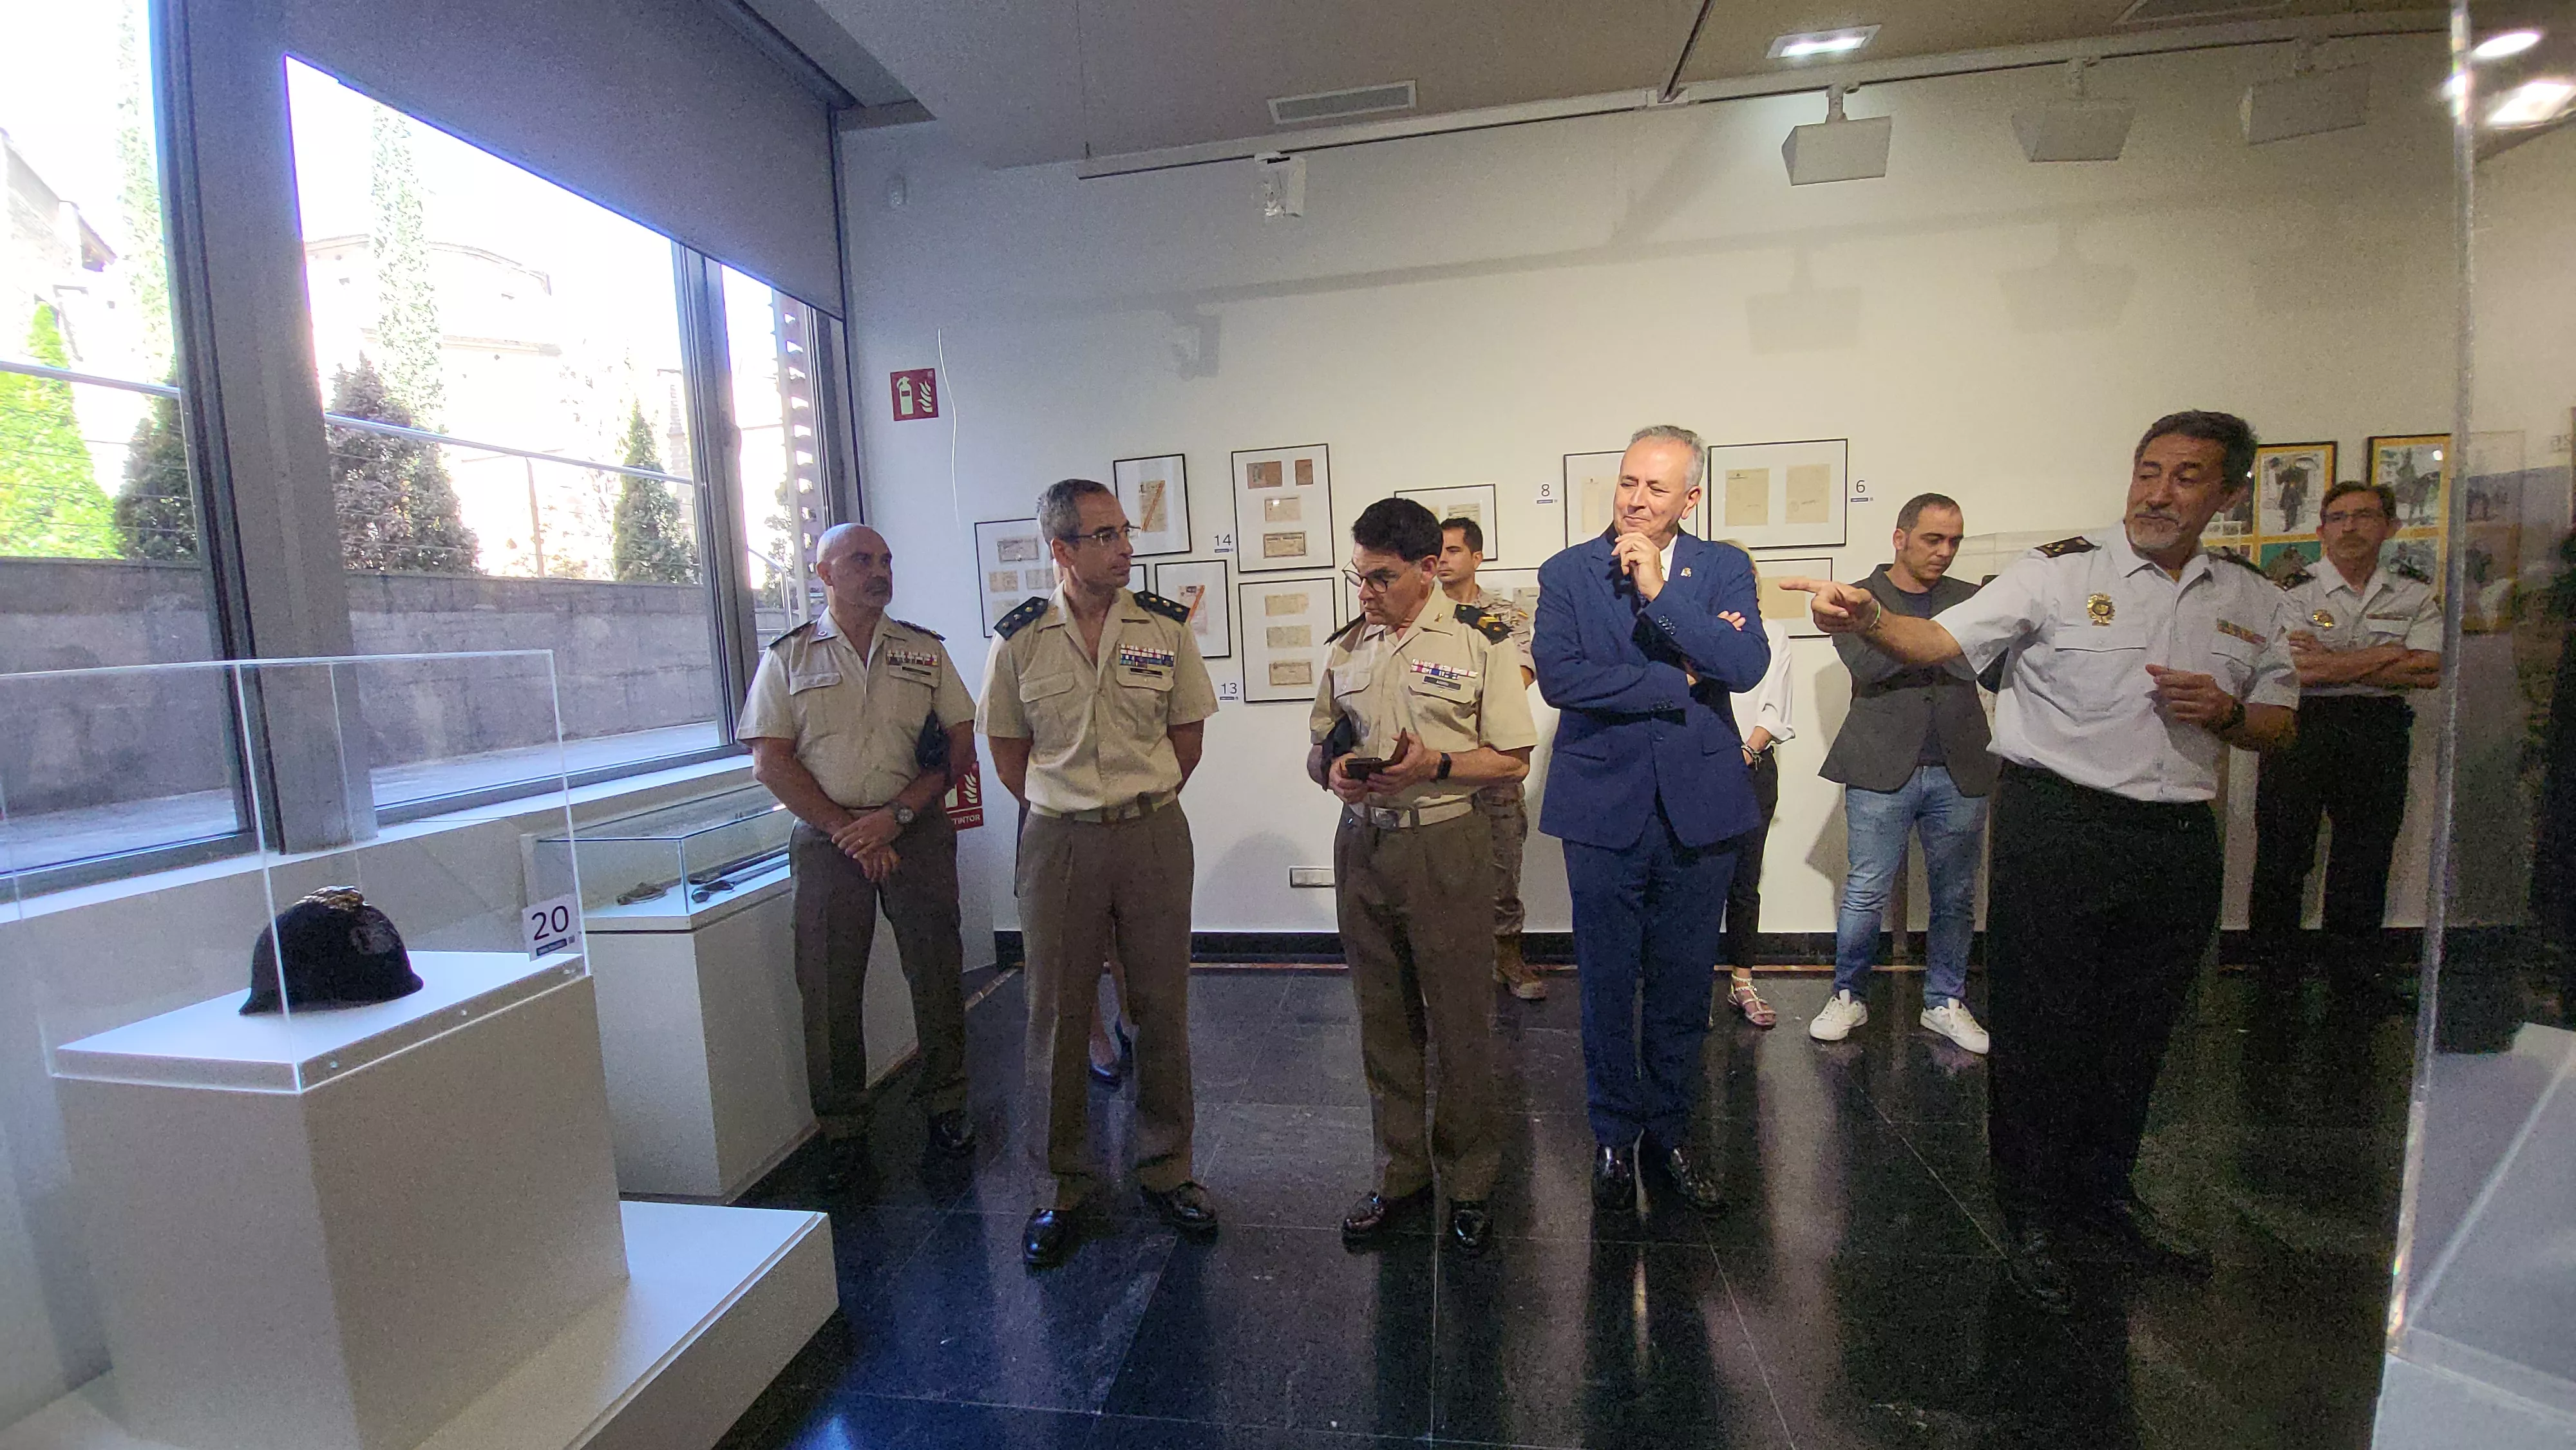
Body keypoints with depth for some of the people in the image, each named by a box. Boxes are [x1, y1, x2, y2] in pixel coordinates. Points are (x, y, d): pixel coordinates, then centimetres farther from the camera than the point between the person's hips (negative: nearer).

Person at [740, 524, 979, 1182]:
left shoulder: (925, 651, 8)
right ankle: (839, 1129, 20)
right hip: (826, 838, 0)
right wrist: (844, 828, -8)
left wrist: (897, 814, -8)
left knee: (937, 974, 5)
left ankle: (945, 1108, 21)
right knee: (828, 986, 5)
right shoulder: (788, 657, 6)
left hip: (918, 831, 1)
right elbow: (770, 761, 0)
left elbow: (960, 741, 2)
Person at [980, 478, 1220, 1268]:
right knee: (1057, 1013, 8)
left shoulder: (1166, 626, 0)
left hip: (1155, 834, 1)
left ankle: (1165, 1169, 29)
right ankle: (1060, 1186, 26)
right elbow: (1007, 746, 8)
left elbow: (1188, 732, 7)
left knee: (1162, 1007, 9)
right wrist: (1067, 811, 5)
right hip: (1058, 842, 0)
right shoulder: (1019, 638, -1)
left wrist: (1139, 800, 6)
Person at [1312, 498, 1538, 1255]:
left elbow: (1513, 759, -5)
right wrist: (1333, 770, -7)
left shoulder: (1480, 639, -4)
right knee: (1383, 1021, 13)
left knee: (1460, 1023, 6)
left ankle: (1467, 1183, 26)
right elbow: (1317, 748, 15)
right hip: (1362, 845, 4)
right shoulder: (1347, 645, 9)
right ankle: (1400, 1176, 30)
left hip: (1444, 844, -4)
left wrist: (1434, 765, -20)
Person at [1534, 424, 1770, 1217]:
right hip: (1605, 808, -1)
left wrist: (1660, 589, -17)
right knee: (1608, 988, 11)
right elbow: (1559, 676, -15)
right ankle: (1615, 1137, 30)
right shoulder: (1566, 573, -1)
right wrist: (1678, 683, -12)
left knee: (1683, 988, 13)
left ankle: (1671, 1134, 34)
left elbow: (1746, 665, -13)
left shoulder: (1723, 569, 3)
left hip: (1698, 807, 2)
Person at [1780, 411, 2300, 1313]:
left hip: (2179, 840, 5)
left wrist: (2226, 712, -7)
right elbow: (1944, 640, -18)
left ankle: (2104, 1194, 39)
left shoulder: (2255, 604, 10)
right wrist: (1870, 621, -38)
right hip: (2056, 825, -5)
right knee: (2040, 1027, 2)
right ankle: (2032, 1216, 20)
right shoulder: (2061, 572, -5)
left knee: (2137, 1032, 18)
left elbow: (2280, 727, 16)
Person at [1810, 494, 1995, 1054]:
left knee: (1955, 897, 11)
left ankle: (1945, 1003, 27)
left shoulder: (1969, 599, 13)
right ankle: (1849, 997, 17)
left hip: (1959, 774, 4)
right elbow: (1865, 663, -14)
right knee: (1865, 894, 1)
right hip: (1884, 771, -3)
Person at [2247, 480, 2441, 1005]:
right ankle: (2276, 975, 14)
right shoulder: (2294, 592, -1)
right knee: (2283, 854, 1)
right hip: (2303, 730, -3)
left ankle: (2353, 972, 24)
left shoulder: (2416, 595, 9)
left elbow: (2431, 673, -3)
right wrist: (2392, 654, -8)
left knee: (2366, 858, 10)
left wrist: (2336, 663, -10)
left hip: (2381, 734, 3)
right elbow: (2297, 670, -14)